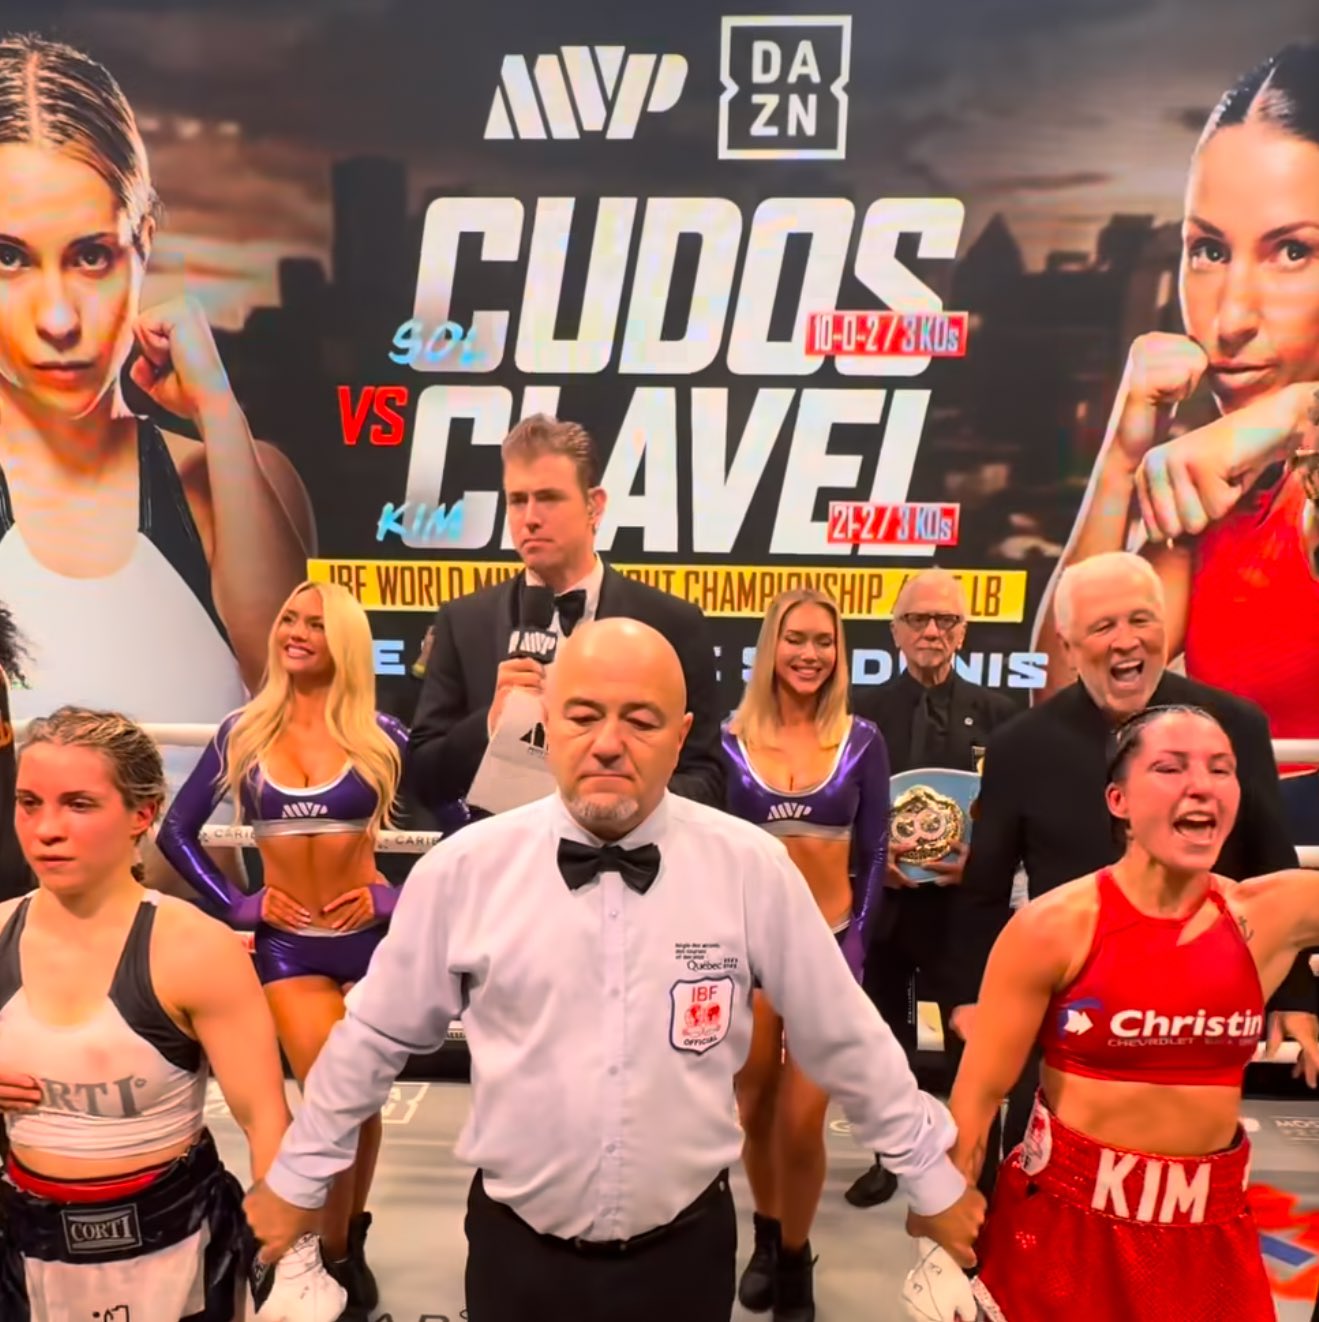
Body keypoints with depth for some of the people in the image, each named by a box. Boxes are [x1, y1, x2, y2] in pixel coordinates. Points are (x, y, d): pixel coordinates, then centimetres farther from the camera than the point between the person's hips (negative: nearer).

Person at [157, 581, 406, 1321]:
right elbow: (177, 831, 6)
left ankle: (351, 1242, 38)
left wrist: (402, 897, -7)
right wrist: (237, 904, -2)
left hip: (371, 937, 0)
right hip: (288, 945, 0)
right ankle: (334, 1259, 22)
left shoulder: (380, 734, -5)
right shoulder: (244, 732, -1)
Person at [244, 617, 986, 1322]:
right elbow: (376, 1036, 1)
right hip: (516, 1250, 1)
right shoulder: (463, 869, -13)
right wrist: (299, 1177, 12)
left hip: (686, 1249, 0)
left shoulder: (753, 868, -14)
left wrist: (930, 1175, 8)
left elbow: (846, 1037, -2)